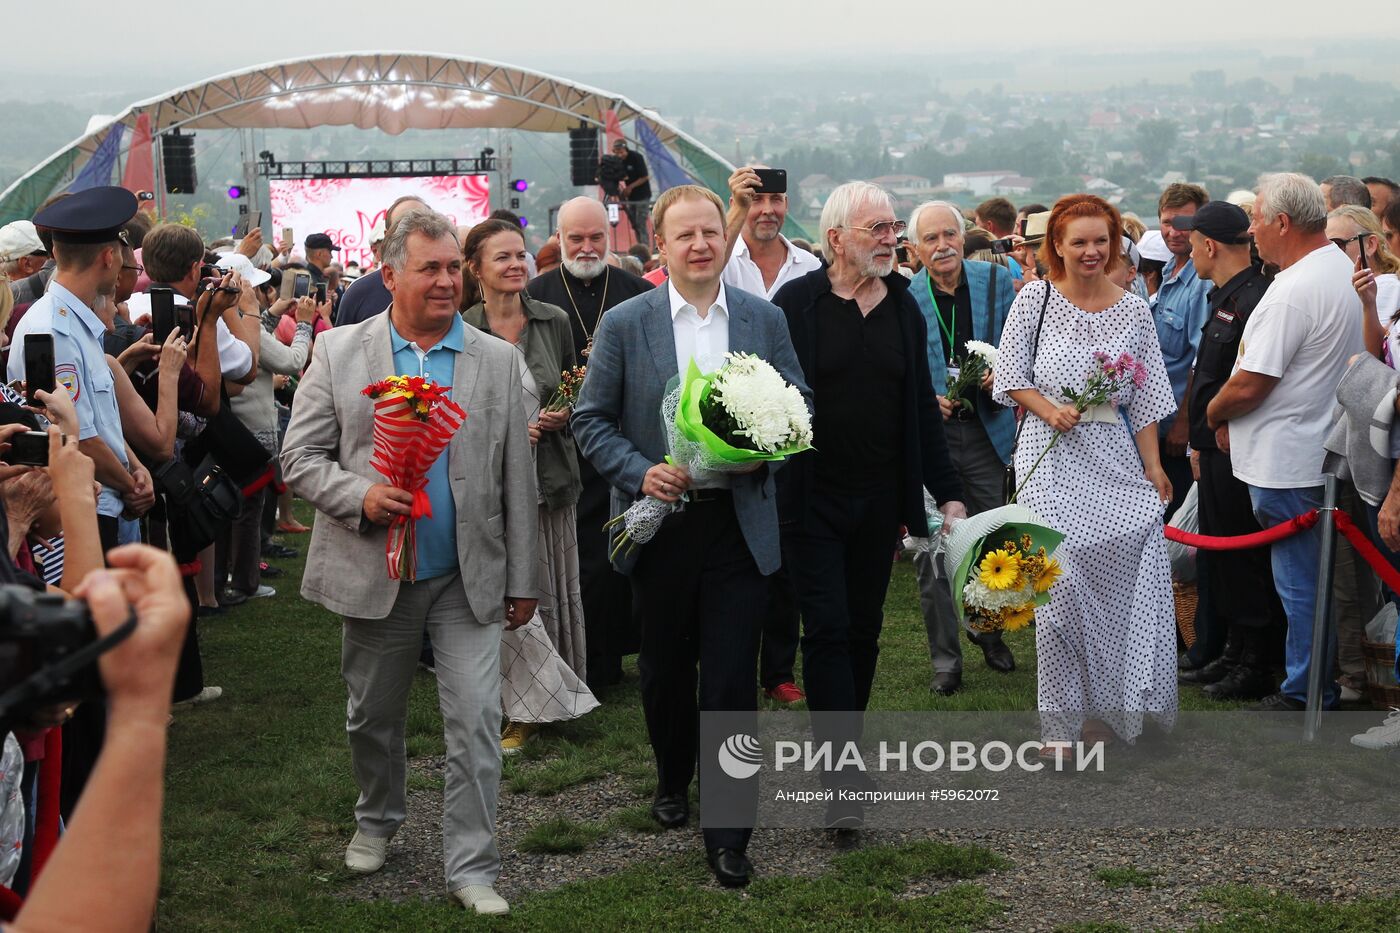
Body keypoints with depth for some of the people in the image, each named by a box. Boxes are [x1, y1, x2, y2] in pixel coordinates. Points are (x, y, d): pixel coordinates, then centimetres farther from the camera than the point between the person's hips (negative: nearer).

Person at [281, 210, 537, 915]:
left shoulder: (498, 360, 2)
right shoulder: (338, 352, -1)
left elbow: (517, 478, 5)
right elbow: (300, 457, 0)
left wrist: (523, 580, 5)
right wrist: (359, 495, -19)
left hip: (469, 578, 0)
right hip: (375, 573, 0)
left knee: (477, 723, -5)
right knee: (373, 717, 16)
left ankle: (472, 867, 6)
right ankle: (377, 820, 41)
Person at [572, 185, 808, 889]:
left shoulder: (765, 320, 4)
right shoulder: (624, 324, -1)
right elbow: (591, 419, 1)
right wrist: (639, 472, -14)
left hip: (739, 522, 0)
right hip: (661, 520, 0)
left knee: (731, 677, -4)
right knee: (665, 667, 15)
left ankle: (728, 832, 4)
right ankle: (672, 780, 40)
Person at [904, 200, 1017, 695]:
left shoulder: (997, 281, 3)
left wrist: (1001, 373, -10)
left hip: (986, 429, 2)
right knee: (931, 551, -3)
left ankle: (987, 627, 39)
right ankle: (945, 657, 10)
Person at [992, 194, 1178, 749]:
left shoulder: (1133, 310, 7)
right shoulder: (1035, 300, 0)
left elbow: (1144, 399, 8)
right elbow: (1010, 378, 3)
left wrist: (1153, 466, 3)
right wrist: (1049, 410, -13)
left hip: (1114, 456, 3)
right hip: (1052, 458, -3)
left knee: (1128, 577, -4)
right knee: (1061, 579, -6)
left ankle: (1108, 708, 13)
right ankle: (1062, 720, 5)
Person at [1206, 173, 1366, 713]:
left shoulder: (1292, 292, -22)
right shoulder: (1344, 269, 9)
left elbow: (1249, 385, -22)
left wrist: (1214, 414, 0)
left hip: (1288, 463, -10)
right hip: (1321, 453, 10)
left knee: (1300, 583, -1)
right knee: (1318, 578, 17)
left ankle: (1306, 697, 8)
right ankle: (1322, 685, 26)